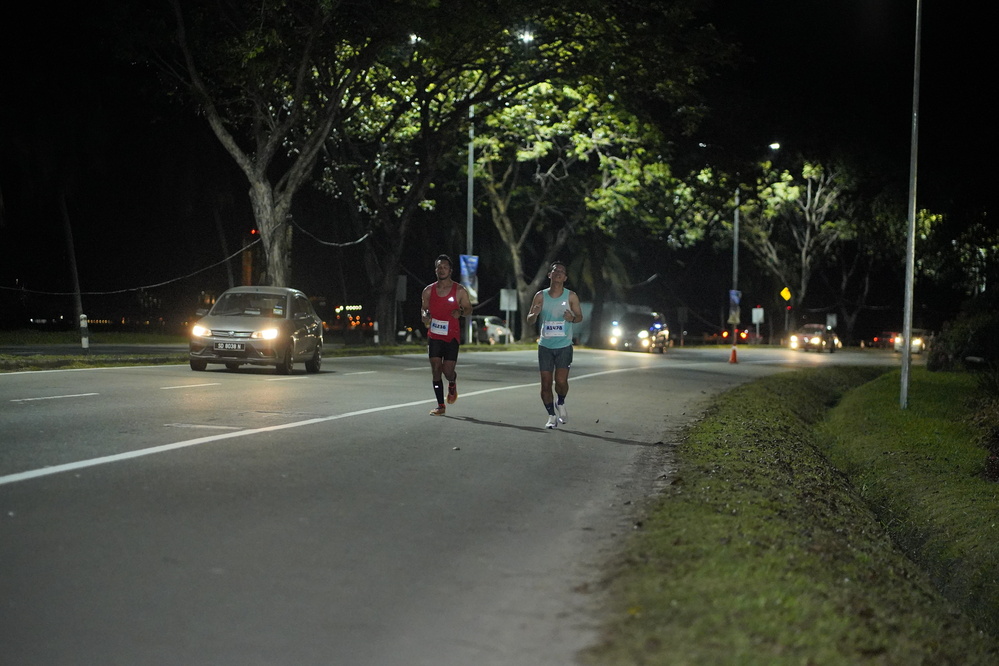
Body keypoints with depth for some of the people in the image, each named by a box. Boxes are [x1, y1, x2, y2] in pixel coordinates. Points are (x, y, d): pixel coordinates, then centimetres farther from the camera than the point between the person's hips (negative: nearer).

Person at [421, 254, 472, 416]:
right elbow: (424, 308, 16)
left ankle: (452, 384, 32)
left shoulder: (460, 290, -2)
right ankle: (440, 406, 4)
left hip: (452, 336, -2)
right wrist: (425, 316, -7)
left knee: (448, 371, -7)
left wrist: (460, 312, -16)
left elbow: (468, 308, 7)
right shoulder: (428, 290, 4)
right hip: (434, 336, 2)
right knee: (436, 370, -4)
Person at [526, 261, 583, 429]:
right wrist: (534, 314, -21)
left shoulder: (571, 296, -2)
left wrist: (572, 318, -16)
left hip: (564, 346, -1)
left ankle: (561, 403, 21)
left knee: (561, 381, -11)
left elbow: (580, 317, 7)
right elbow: (529, 319, 3)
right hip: (545, 346, 1)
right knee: (546, 383, -1)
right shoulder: (541, 296, 0)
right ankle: (552, 416, 14)